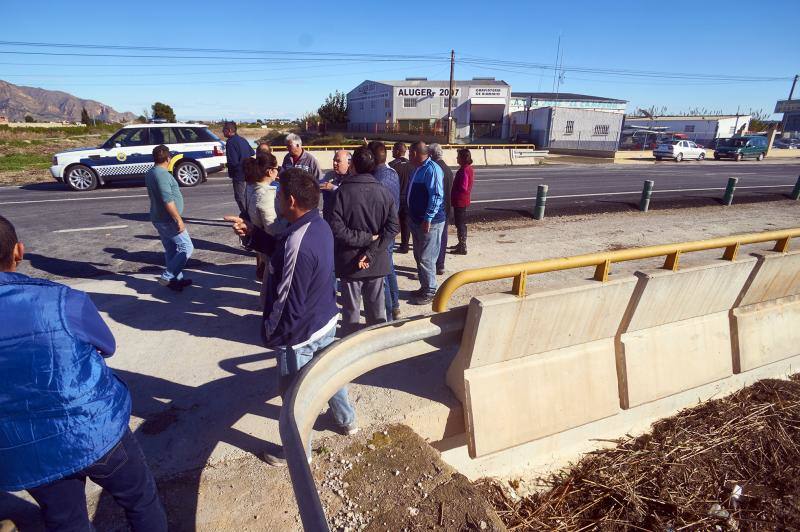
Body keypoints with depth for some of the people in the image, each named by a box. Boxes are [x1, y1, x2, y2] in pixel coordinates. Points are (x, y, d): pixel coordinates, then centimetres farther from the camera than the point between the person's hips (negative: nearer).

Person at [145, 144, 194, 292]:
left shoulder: (150, 173, 12)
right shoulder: (162, 174, -19)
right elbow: (168, 200, -25)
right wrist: (179, 220, -22)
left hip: (158, 218, 10)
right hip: (168, 220, -10)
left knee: (171, 250, 15)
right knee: (186, 247, -4)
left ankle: (177, 279, 22)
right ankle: (167, 277, -5)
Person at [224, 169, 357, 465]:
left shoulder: (298, 244, -32)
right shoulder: (320, 225, -3)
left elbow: (288, 304, -25)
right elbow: (280, 249, 11)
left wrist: (270, 335, -10)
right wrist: (252, 234, -2)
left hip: (300, 333, -9)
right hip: (326, 320, 9)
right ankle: (346, 419, 52)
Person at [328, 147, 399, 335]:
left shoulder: (343, 191, -11)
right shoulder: (384, 192, -3)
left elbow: (336, 228, -19)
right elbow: (393, 227, -9)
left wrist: (365, 238, -12)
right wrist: (371, 251, -12)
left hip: (349, 262, -2)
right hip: (377, 262, 3)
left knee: (351, 309, 11)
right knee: (376, 309, 16)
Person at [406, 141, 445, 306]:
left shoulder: (432, 169, -17)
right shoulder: (418, 169, 13)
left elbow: (437, 196, -23)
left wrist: (428, 219, -24)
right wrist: (411, 216, 20)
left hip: (429, 222, -10)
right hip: (417, 220, 10)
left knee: (426, 258, -3)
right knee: (419, 256, 16)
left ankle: (430, 292, 10)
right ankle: (424, 287, 28)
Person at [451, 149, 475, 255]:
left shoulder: (463, 171, -20)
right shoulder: (469, 168, 10)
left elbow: (462, 188, -24)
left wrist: (451, 195, -12)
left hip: (459, 201, -10)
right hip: (464, 200, 10)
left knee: (460, 224, -3)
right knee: (462, 223, 19)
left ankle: (462, 248, 3)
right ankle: (462, 244, 31)